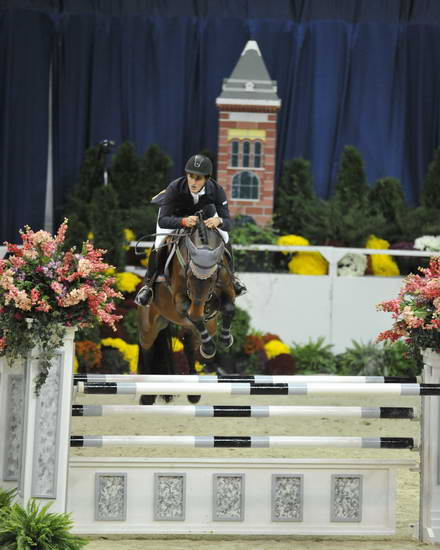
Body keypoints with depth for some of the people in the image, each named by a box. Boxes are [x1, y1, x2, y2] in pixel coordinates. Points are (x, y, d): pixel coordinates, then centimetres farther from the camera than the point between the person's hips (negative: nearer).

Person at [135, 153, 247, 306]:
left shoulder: (216, 190, -36)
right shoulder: (175, 188, -42)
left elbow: (228, 223, -37)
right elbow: (162, 220, -46)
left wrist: (219, 221, -62)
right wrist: (184, 221, -66)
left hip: (202, 210, 2)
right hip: (173, 212, -2)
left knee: (224, 238, -10)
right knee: (159, 244, -22)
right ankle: (148, 284, -1)